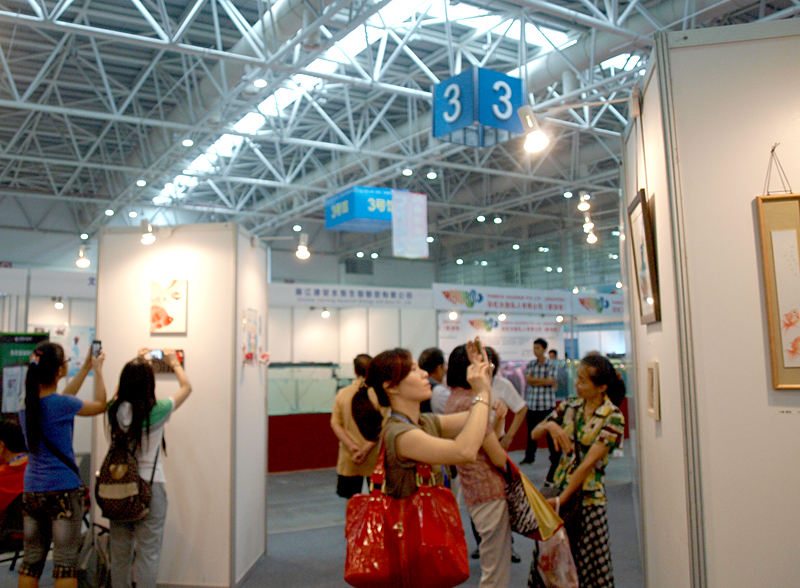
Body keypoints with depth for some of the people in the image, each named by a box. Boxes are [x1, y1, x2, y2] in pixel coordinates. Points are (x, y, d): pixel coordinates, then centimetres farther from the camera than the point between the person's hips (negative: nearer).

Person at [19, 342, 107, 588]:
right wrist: (97, 369, 13)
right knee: (66, 564, 2)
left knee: (31, 562, 14)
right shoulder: (61, 404, -17)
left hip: (31, 491, 6)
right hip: (63, 491, -6)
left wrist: (86, 367, 26)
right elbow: (100, 405, 1)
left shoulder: (26, 402, 2)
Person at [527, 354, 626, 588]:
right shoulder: (570, 407, 5)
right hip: (559, 487, 4)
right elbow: (534, 434, 9)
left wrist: (562, 499, -17)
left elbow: (589, 463, -15)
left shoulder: (612, 417, -10)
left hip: (588, 495, -4)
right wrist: (550, 425, -13)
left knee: (590, 563, 3)